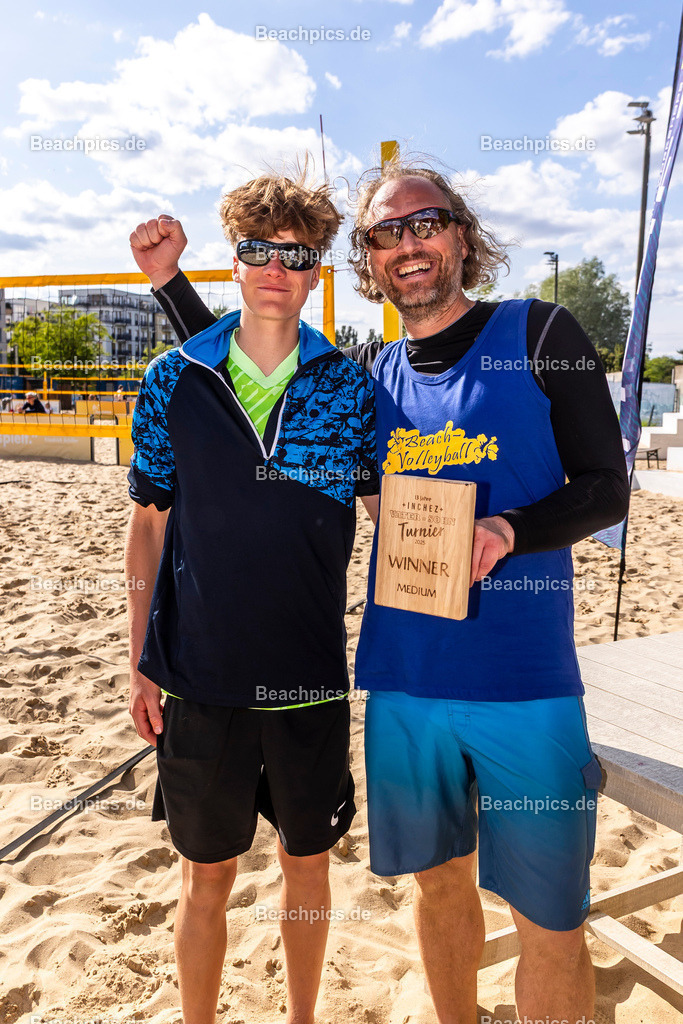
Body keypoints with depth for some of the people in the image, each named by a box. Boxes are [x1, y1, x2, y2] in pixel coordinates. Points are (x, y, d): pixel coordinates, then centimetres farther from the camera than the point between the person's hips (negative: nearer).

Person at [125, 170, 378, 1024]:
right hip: (201, 677, 0)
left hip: (312, 677, 1)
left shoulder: (350, 386, -3)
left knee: (308, 861, 19)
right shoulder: (173, 380, -2)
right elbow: (149, 524, 2)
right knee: (207, 877, 16)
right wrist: (141, 663, 2)